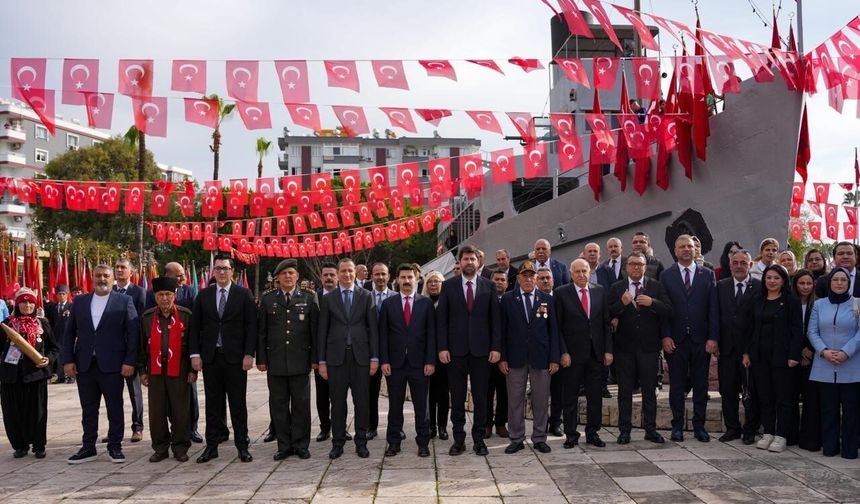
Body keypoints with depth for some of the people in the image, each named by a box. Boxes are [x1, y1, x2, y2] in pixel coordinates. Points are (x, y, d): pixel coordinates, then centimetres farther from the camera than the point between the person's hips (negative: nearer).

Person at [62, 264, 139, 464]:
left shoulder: (124, 301, 0)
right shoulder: (79, 302, 11)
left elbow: (133, 333, -4)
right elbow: (69, 333, 11)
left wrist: (129, 361, -11)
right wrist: (68, 360, 1)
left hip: (112, 365, -3)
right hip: (84, 365, 3)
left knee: (115, 408, 5)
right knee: (88, 409, 10)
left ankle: (115, 447, 15)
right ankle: (88, 448, 19)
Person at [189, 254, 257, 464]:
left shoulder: (244, 294, 0)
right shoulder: (203, 295, 7)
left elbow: (251, 326, -2)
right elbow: (195, 326, 7)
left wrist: (249, 354, -8)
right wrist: (195, 353, -1)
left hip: (235, 357, -2)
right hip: (210, 356, 2)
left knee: (238, 403, 3)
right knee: (212, 403, 8)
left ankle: (242, 446, 11)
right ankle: (211, 446, 16)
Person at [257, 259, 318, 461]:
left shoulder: (309, 298, 4)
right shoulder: (268, 299, 7)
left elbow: (315, 329, 3)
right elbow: (261, 331, 6)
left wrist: (315, 358, -2)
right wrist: (261, 359, 1)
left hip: (300, 361, -1)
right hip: (275, 361, 1)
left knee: (301, 404, 4)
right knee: (278, 405, 6)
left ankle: (301, 445, 15)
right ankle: (284, 446, 17)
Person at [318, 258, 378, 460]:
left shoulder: (366, 296, 6)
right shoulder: (328, 298, 6)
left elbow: (373, 328, 3)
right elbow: (322, 331, 5)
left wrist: (374, 357, -2)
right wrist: (321, 361, 0)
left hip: (360, 355, 0)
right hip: (336, 356, 0)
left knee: (361, 401, 5)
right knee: (338, 402, 5)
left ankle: (361, 442, 15)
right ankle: (337, 443, 14)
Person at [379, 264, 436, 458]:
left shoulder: (426, 303, 5)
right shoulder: (388, 303, 6)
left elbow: (431, 333, 2)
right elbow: (383, 334, 4)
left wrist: (430, 361, -5)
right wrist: (384, 360, -4)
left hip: (419, 362, -1)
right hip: (395, 362, 1)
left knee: (421, 405, 4)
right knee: (395, 405, 7)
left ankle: (423, 443, 14)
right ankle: (393, 442, 17)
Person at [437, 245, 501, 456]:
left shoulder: (488, 286, 5)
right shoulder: (448, 285, 3)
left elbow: (495, 318, 4)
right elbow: (441, 318, 1)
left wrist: (496, 347, -3)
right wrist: (442, 347, -6)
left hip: (481, 350, 0)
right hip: (456, 349, 0)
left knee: (480, 397, 6)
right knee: (457, 397, 6)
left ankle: (479, 439, 17)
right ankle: (458, 439, 16)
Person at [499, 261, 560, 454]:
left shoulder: (548, 300, 7)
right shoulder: (507, 299, 4)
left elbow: (553, 330, 5)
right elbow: (502, 330, 2)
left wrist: (554, 358, -1)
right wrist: (502, 358, -5)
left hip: (541, 358, 1)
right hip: (515, 357, -1)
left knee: (541, 400, 6)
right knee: (515, 400, 4)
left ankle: (539, 439, 18)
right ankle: (516, 439, 14)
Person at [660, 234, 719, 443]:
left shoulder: (707, 274, 6)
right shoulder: (666, 276, 3)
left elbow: (713, 308, 3)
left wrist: (713, 337, -5)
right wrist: (665, 336, -9)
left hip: (701, 339, 1)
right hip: (675, 339, -1)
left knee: (701, 385, 7)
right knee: (677, 385, 6)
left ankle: (699, 426, 17)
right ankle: (677, 426, 15)